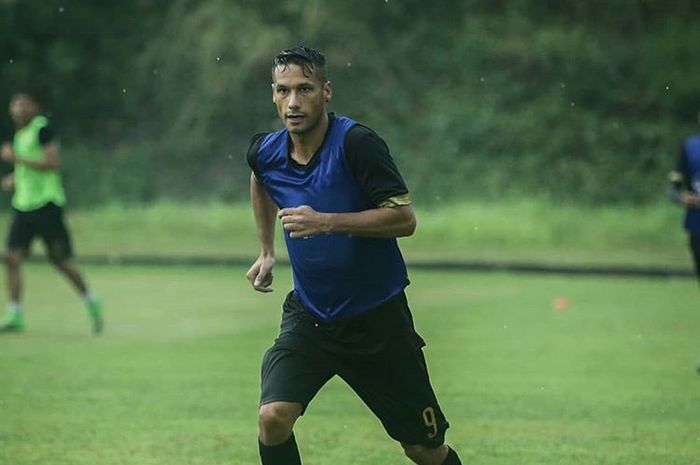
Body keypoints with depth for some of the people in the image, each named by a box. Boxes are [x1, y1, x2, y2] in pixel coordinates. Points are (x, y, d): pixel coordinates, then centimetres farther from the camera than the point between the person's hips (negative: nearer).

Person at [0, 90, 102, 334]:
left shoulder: (42, 129, -11)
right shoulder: (20, 133, 15)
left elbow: (53, 163, -20)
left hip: (46, 204, -8)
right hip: (23, 205, 8)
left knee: (61, 260, 1)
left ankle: (91, 302, 21)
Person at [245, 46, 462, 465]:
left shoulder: (356, 143, -19)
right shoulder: (265, 153, -3)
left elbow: (404, 218, -23)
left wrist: (326, 222, -30)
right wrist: (267, 252, 24)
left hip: (378, 317, -3)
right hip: (309, 316, 3)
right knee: (273, 418, -20)